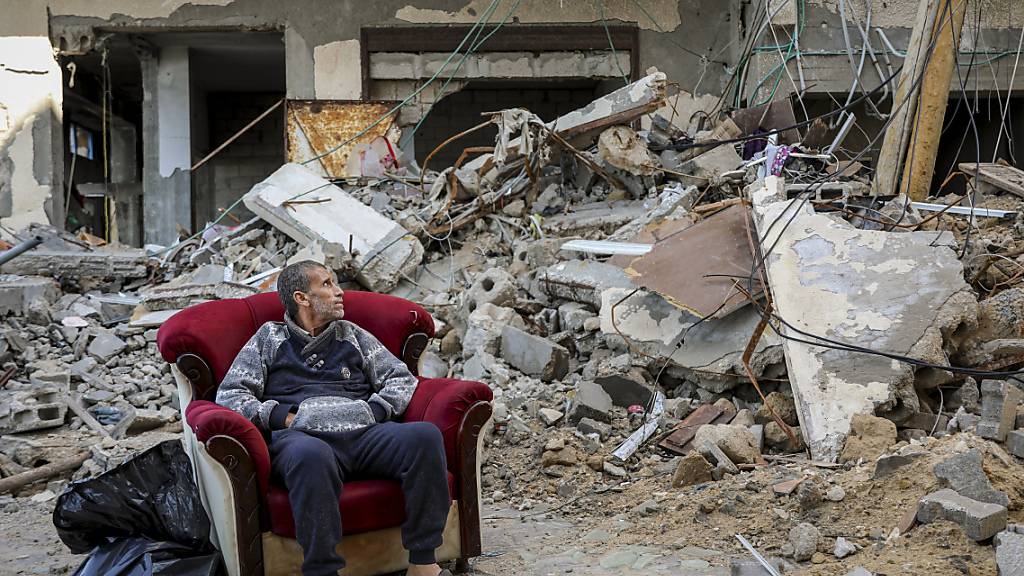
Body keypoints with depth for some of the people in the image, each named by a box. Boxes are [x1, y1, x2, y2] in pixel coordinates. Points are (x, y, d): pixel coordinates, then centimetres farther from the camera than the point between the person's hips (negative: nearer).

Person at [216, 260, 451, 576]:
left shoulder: (352, 334, 29)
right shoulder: (270, 337, 21)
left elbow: (402, 379, 22)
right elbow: (229, 395, 12)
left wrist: (373, 410, 2)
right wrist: (282, 416, -4)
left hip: (362, 432, 3)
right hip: (300, 435, -3)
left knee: (425, 435, -28)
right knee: (311, 455, -42)